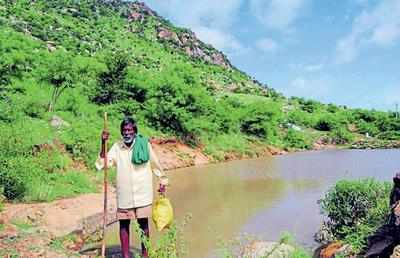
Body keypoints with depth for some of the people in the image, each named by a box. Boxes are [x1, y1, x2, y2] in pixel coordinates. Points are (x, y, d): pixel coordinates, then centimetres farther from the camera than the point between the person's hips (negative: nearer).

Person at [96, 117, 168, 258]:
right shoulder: (116, 147, -3)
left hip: (142, 193, -1)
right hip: (124, 194, 1)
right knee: (124, 224, 10)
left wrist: (162, 180, 12)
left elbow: (155, 163, 5)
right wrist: (103, 143, -19)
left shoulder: (144, 144, -6)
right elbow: (103, 163, -11)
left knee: (143, 224, 10)